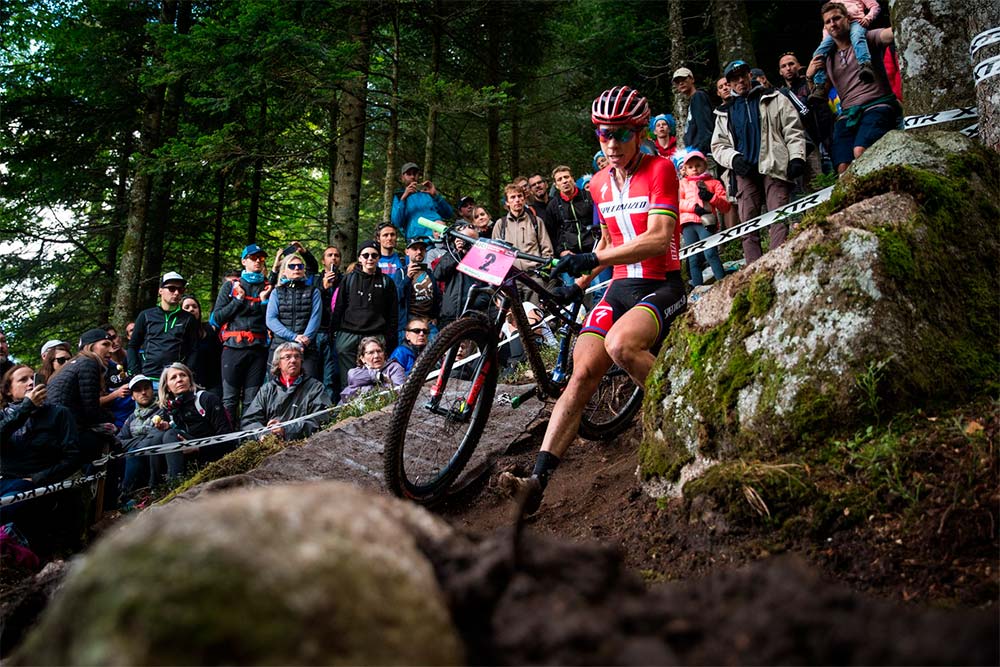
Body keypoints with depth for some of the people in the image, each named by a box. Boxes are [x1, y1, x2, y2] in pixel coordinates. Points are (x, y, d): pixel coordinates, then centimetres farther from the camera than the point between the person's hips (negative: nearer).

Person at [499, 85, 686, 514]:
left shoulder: (659, 170, -8)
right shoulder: (599, 184, 13)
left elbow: (660, 237, -21)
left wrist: (594, 259, -30)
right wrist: (579, 284, 17)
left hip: (662, 286, -5)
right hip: (620, 287, 6)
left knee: (620, 344, -36)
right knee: (582, 373, -14)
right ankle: (538, 479, -21)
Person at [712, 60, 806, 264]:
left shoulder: (774, 99, 13)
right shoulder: (725, 113, 22)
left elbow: (793, 130, 7)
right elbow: (718, 145, 18)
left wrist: (796, 157, -6)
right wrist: (733, 159, -2)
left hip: (775, 168, -3)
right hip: (745, 171, 3)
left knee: (778, 220, -15)